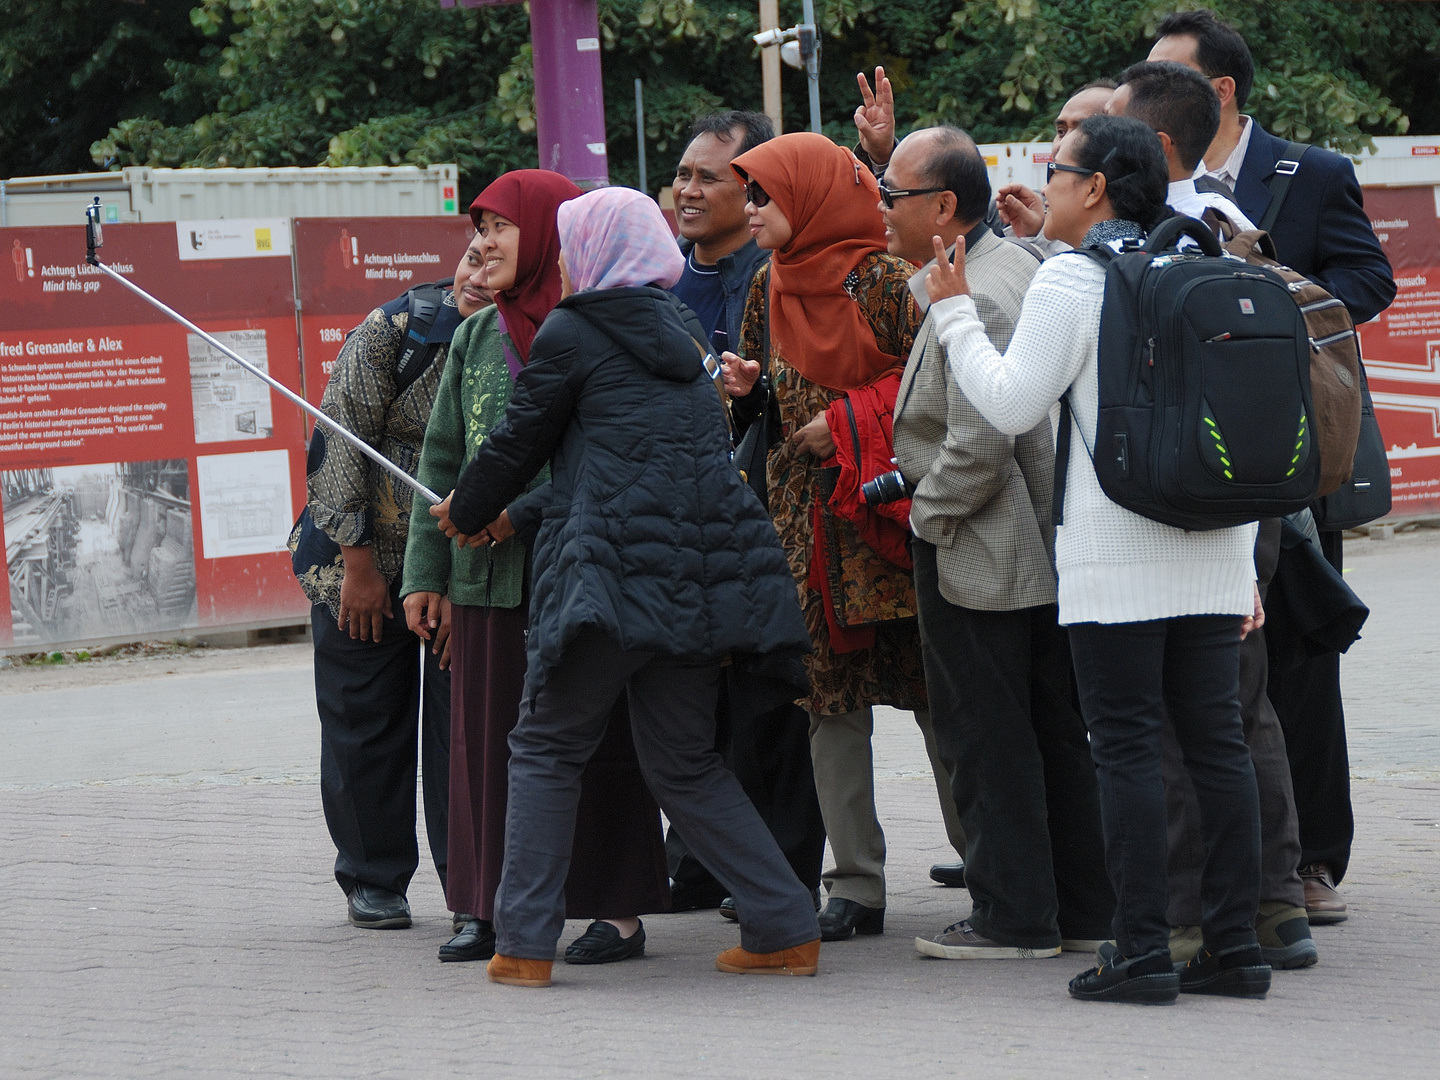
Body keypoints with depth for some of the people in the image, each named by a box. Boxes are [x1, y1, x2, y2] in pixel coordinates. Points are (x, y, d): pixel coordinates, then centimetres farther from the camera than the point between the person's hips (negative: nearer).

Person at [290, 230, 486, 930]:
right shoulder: (393, 330, -14)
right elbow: (344, 440, -12)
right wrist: (359, 561, -13)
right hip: (365, 562, -2)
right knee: (368, 720, 3)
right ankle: (373, 882, 16)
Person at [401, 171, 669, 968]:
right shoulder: (476, 338, 13)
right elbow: (442, 460, 15)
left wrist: (517, 510, -16)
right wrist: (426, 568, 9)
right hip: (488, 573, 5)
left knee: (592, 736, 0)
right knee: (487, 735, 5)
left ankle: (618, 908, 6)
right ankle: (491, 906, 11)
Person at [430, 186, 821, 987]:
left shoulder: (572, 333, -2)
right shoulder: (683, 330, 19)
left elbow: (519, 442, 5)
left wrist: (465, 514, 25)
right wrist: (512, 516, 35)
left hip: (614, 563, -6)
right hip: (703, 578, 6)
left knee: (548, 748, 8)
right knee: (686, 763, 14)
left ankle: (525, 943, 4)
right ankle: (787, 928, 7)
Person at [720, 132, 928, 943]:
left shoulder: (886, 281, -9)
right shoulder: (770, 288, 13)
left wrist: (847, 420, -15)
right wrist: (746, 385, 1)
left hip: (886, 507, -6)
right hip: (808, 513, 6)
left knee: (933, 693, -4)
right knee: (832, 700, 3)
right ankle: (857, 886, 6)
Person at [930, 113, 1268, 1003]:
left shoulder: (1073, 279, -6)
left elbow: (1013, 406, -9)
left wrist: (956, 314, 4)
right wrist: (1244, 558, 19)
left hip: (1117, 556, -6)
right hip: (1213, 553, 6)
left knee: (1127, 746, -3)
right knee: (1217, 741, 7)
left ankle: (1143, 953, -4)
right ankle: (1236, 946, 7)